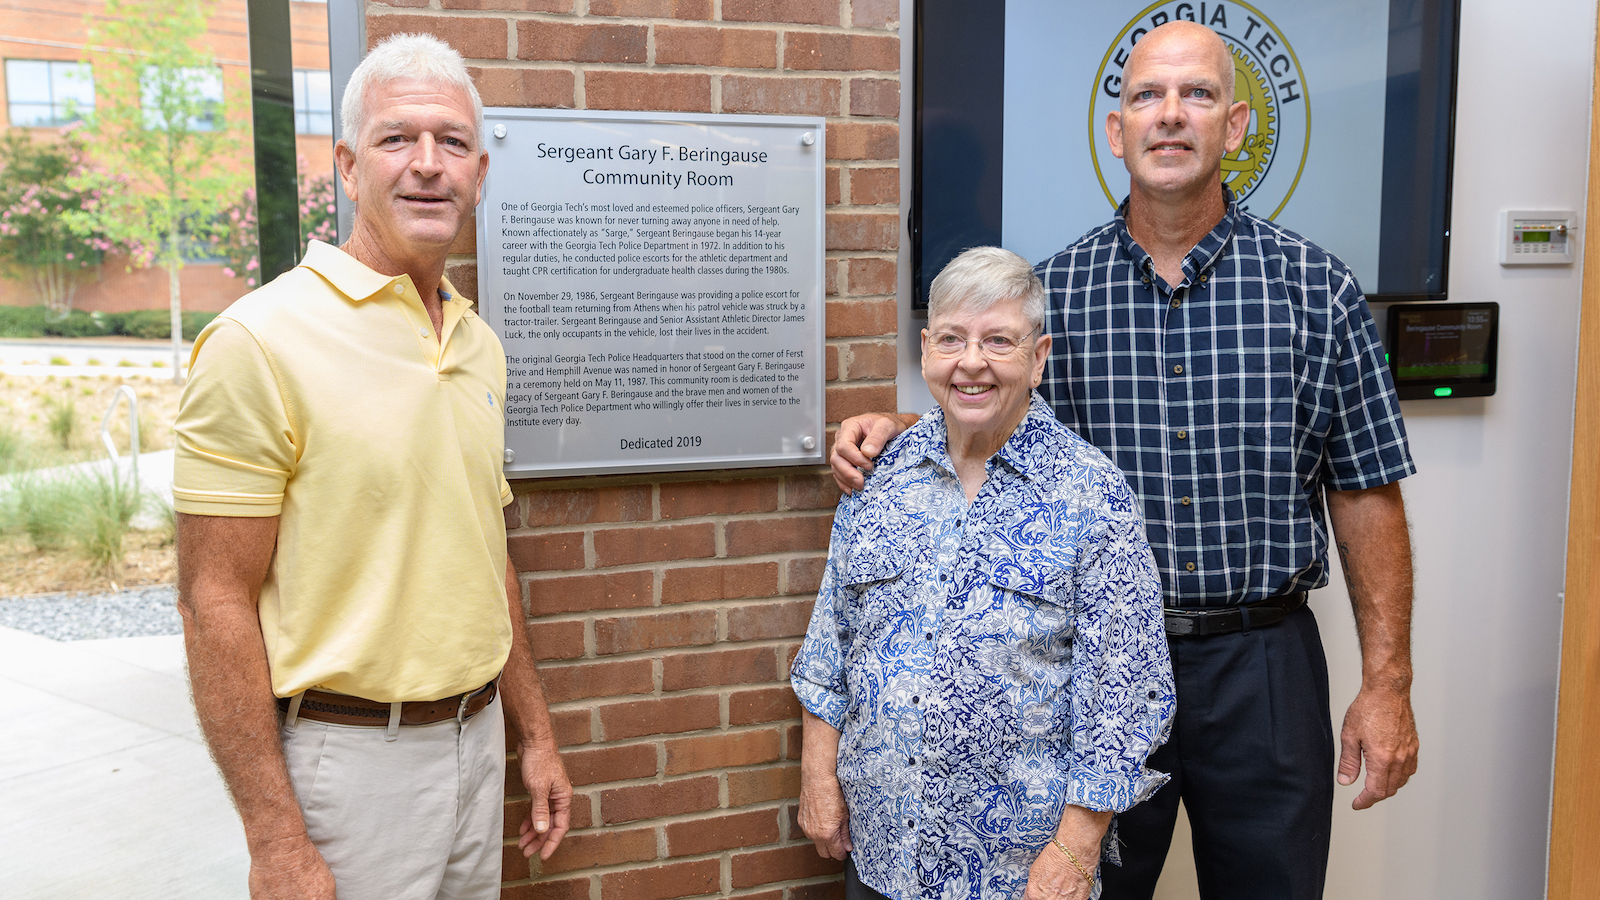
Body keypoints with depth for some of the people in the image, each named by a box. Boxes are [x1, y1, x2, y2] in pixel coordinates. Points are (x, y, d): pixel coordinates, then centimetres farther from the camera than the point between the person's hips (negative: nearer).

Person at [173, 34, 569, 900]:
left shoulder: (479, 343, 7)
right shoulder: (261, 341, -14)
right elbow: (215, 603, -15)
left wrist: (533, 733, 14)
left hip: (476, 739, 7)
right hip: (345, 755, -6)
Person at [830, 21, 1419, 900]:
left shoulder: (1317, 290, -3)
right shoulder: (1053, 291, -1)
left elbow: (1364, 493, -1)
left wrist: (1387, 684, -2)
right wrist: (896, 428, -9)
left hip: (1262, 663, 0)